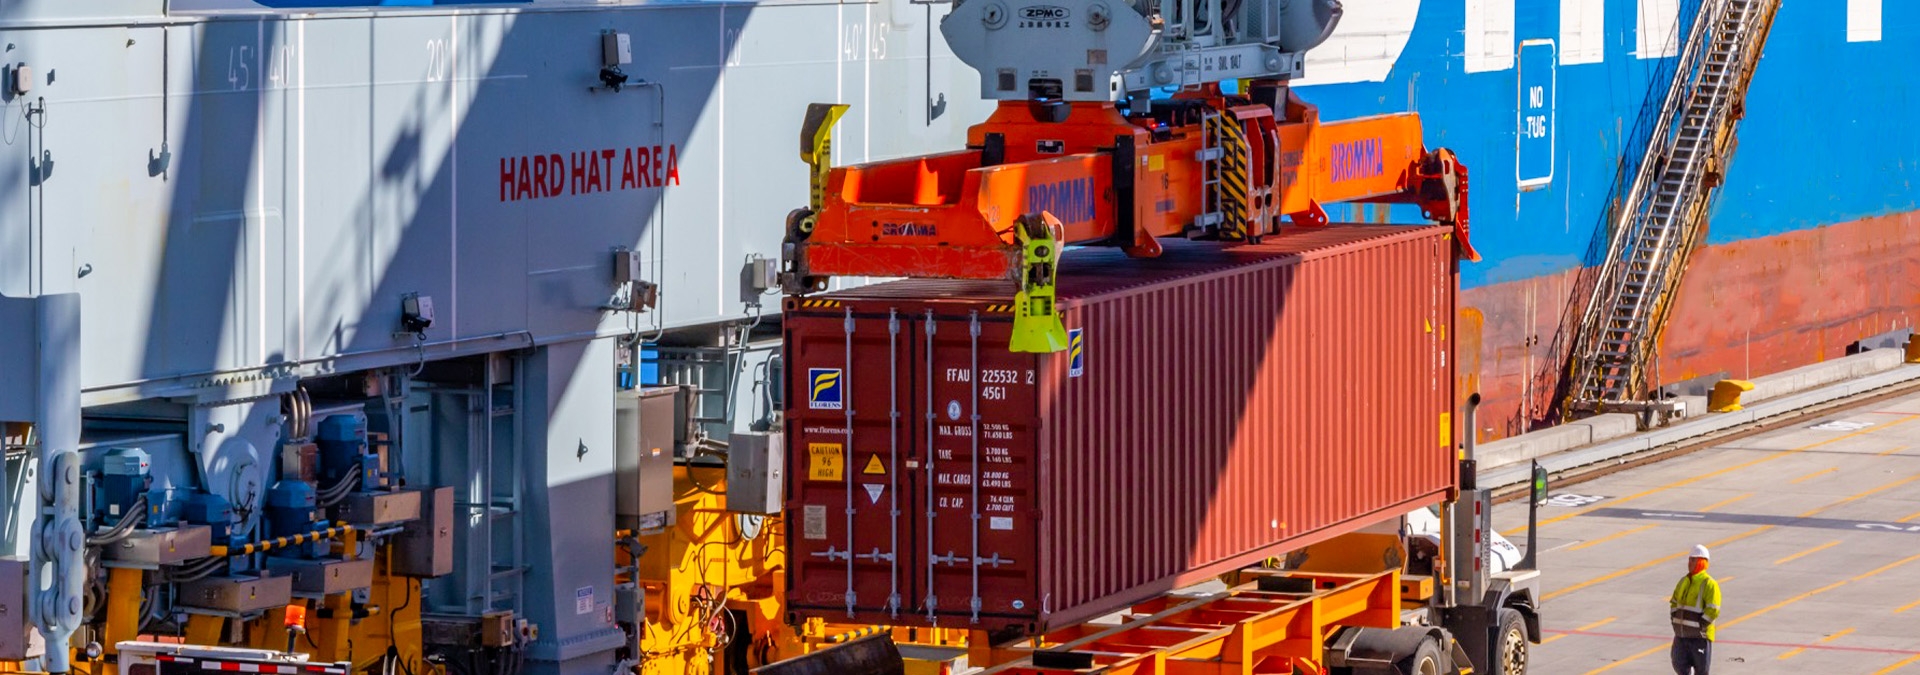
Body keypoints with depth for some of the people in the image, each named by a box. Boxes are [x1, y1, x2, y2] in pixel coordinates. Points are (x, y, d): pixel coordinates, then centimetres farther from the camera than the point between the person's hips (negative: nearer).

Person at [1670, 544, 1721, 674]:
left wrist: (1700, 626, -18)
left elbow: (1713, 611, -19)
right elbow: (1674, 602, 20)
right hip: (1681, 635, 7)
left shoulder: (1709, 584, -13)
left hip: (1699, 635, -7)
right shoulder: (1684, 581, 11)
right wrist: (1675, 621, 8)